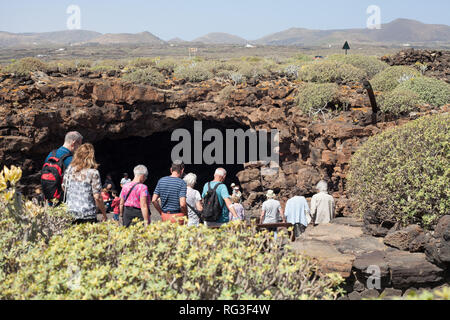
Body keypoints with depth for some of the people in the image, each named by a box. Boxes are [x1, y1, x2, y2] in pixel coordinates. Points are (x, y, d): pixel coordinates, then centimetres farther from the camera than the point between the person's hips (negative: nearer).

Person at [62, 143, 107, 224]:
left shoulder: (69, 169, 3)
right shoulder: (93, 172, -9)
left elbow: (64, 187, 14)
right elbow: (97, 197, -12)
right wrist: (104, 214, -1)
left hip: (70, 214, 4)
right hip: (87, 215, -4)